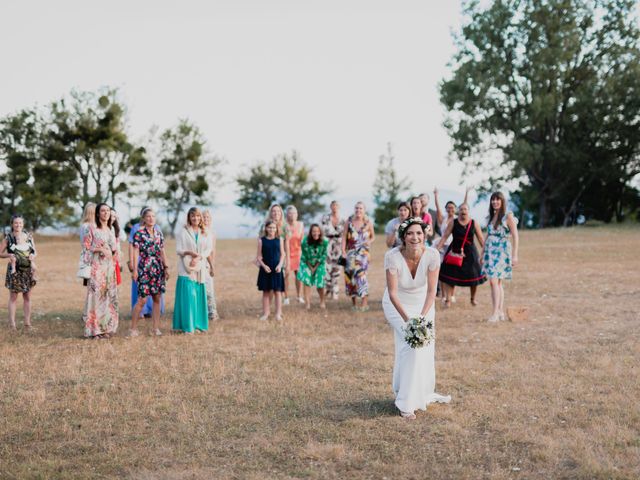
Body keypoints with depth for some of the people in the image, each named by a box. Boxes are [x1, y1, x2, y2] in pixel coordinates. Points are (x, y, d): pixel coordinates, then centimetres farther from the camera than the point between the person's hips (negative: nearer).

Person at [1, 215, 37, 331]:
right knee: (13, 297, 0)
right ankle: (12, 323, 4)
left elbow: (35, 252, 15)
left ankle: (27, 322, 13)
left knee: (27, 297, 6)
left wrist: (33, 255, -7)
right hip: (14, 270, -3)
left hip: (28, 270, 3)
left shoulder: (29, 237, 7)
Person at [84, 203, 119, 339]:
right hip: (97, 266, -6)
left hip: (109, 266, 6)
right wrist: (100, 249, -15)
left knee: (109, 296, 5)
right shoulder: (92, 229, -3)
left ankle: (106, 327, 11)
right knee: (97, 294, -8)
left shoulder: (110, 230, 15)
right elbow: (87, 246, -7)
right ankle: (95, 329, -4)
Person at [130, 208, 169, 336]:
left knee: (157, 298, 6)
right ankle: (133, 328, 1)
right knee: (142, 299, -8)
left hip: (158, 269, 5)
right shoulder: (139, 234, -4)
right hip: (145, 269, -5)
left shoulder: (159, 233, 11)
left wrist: (166, 267, 11)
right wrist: (135, 270, -12)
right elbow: (135, 252, -7)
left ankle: (156, 328, 13)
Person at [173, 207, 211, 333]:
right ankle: (187, 325, -5)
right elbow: (178, 249, -3)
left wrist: (198, 257, -12)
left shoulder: (205, 233, 11)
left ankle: (198, 324, 12)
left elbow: (208, 249, 5)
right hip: (186, 268, -4)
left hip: (200, 268, 4)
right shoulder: (183, 232, 1)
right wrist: (189, 252, -22)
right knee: (188, 296, -8)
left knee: (199, 296, 4)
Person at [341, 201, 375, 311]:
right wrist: (343, 250, -4)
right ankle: (353, 301, 15)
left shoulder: (368, 222, 3)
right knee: (350, 273, 2)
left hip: (363, 251, -3)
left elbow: (373, 236, 13)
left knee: (360, 272, -17)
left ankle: (364, 303, -15)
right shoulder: (349, 221, 6)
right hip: (350, 251, 3)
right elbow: (344, 236, 5)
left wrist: (369, 241, -10)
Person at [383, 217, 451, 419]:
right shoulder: (393, 256, -29)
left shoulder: (432, 255, -23)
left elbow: (431, 291, -18)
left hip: (423, 303, 3)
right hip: (397, 305, -3)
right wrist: (407, 319, -32)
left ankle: (425, 393, 35)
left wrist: (422, 316, -28)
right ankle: (406, 402, -9)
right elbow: (393, 293, -25)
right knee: (411, 344, -19)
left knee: (427, 346, 10)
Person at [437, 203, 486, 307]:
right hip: (454, 252, -1)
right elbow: (444, 236, -5)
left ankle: (473, 298, 28)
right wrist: (437, 249, -11)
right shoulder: (453, 223, -3)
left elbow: (481, 239, 2)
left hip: (469, 253, 1)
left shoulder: (474, 223, 0)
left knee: (473, 276, 6)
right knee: (450, 275, -4)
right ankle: (448, 299, 5)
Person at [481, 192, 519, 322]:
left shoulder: (508, 216, -5)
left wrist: (515, 255, -14)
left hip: (501, 252, -7)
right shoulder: (492, 216, 14)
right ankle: (501, 312, 14)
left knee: (494, 281, -15)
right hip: (490, 251, 7)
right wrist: (483, 254, 18)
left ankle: (495, 313, -15)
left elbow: (515, 237, -8)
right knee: (497, 282, 8)